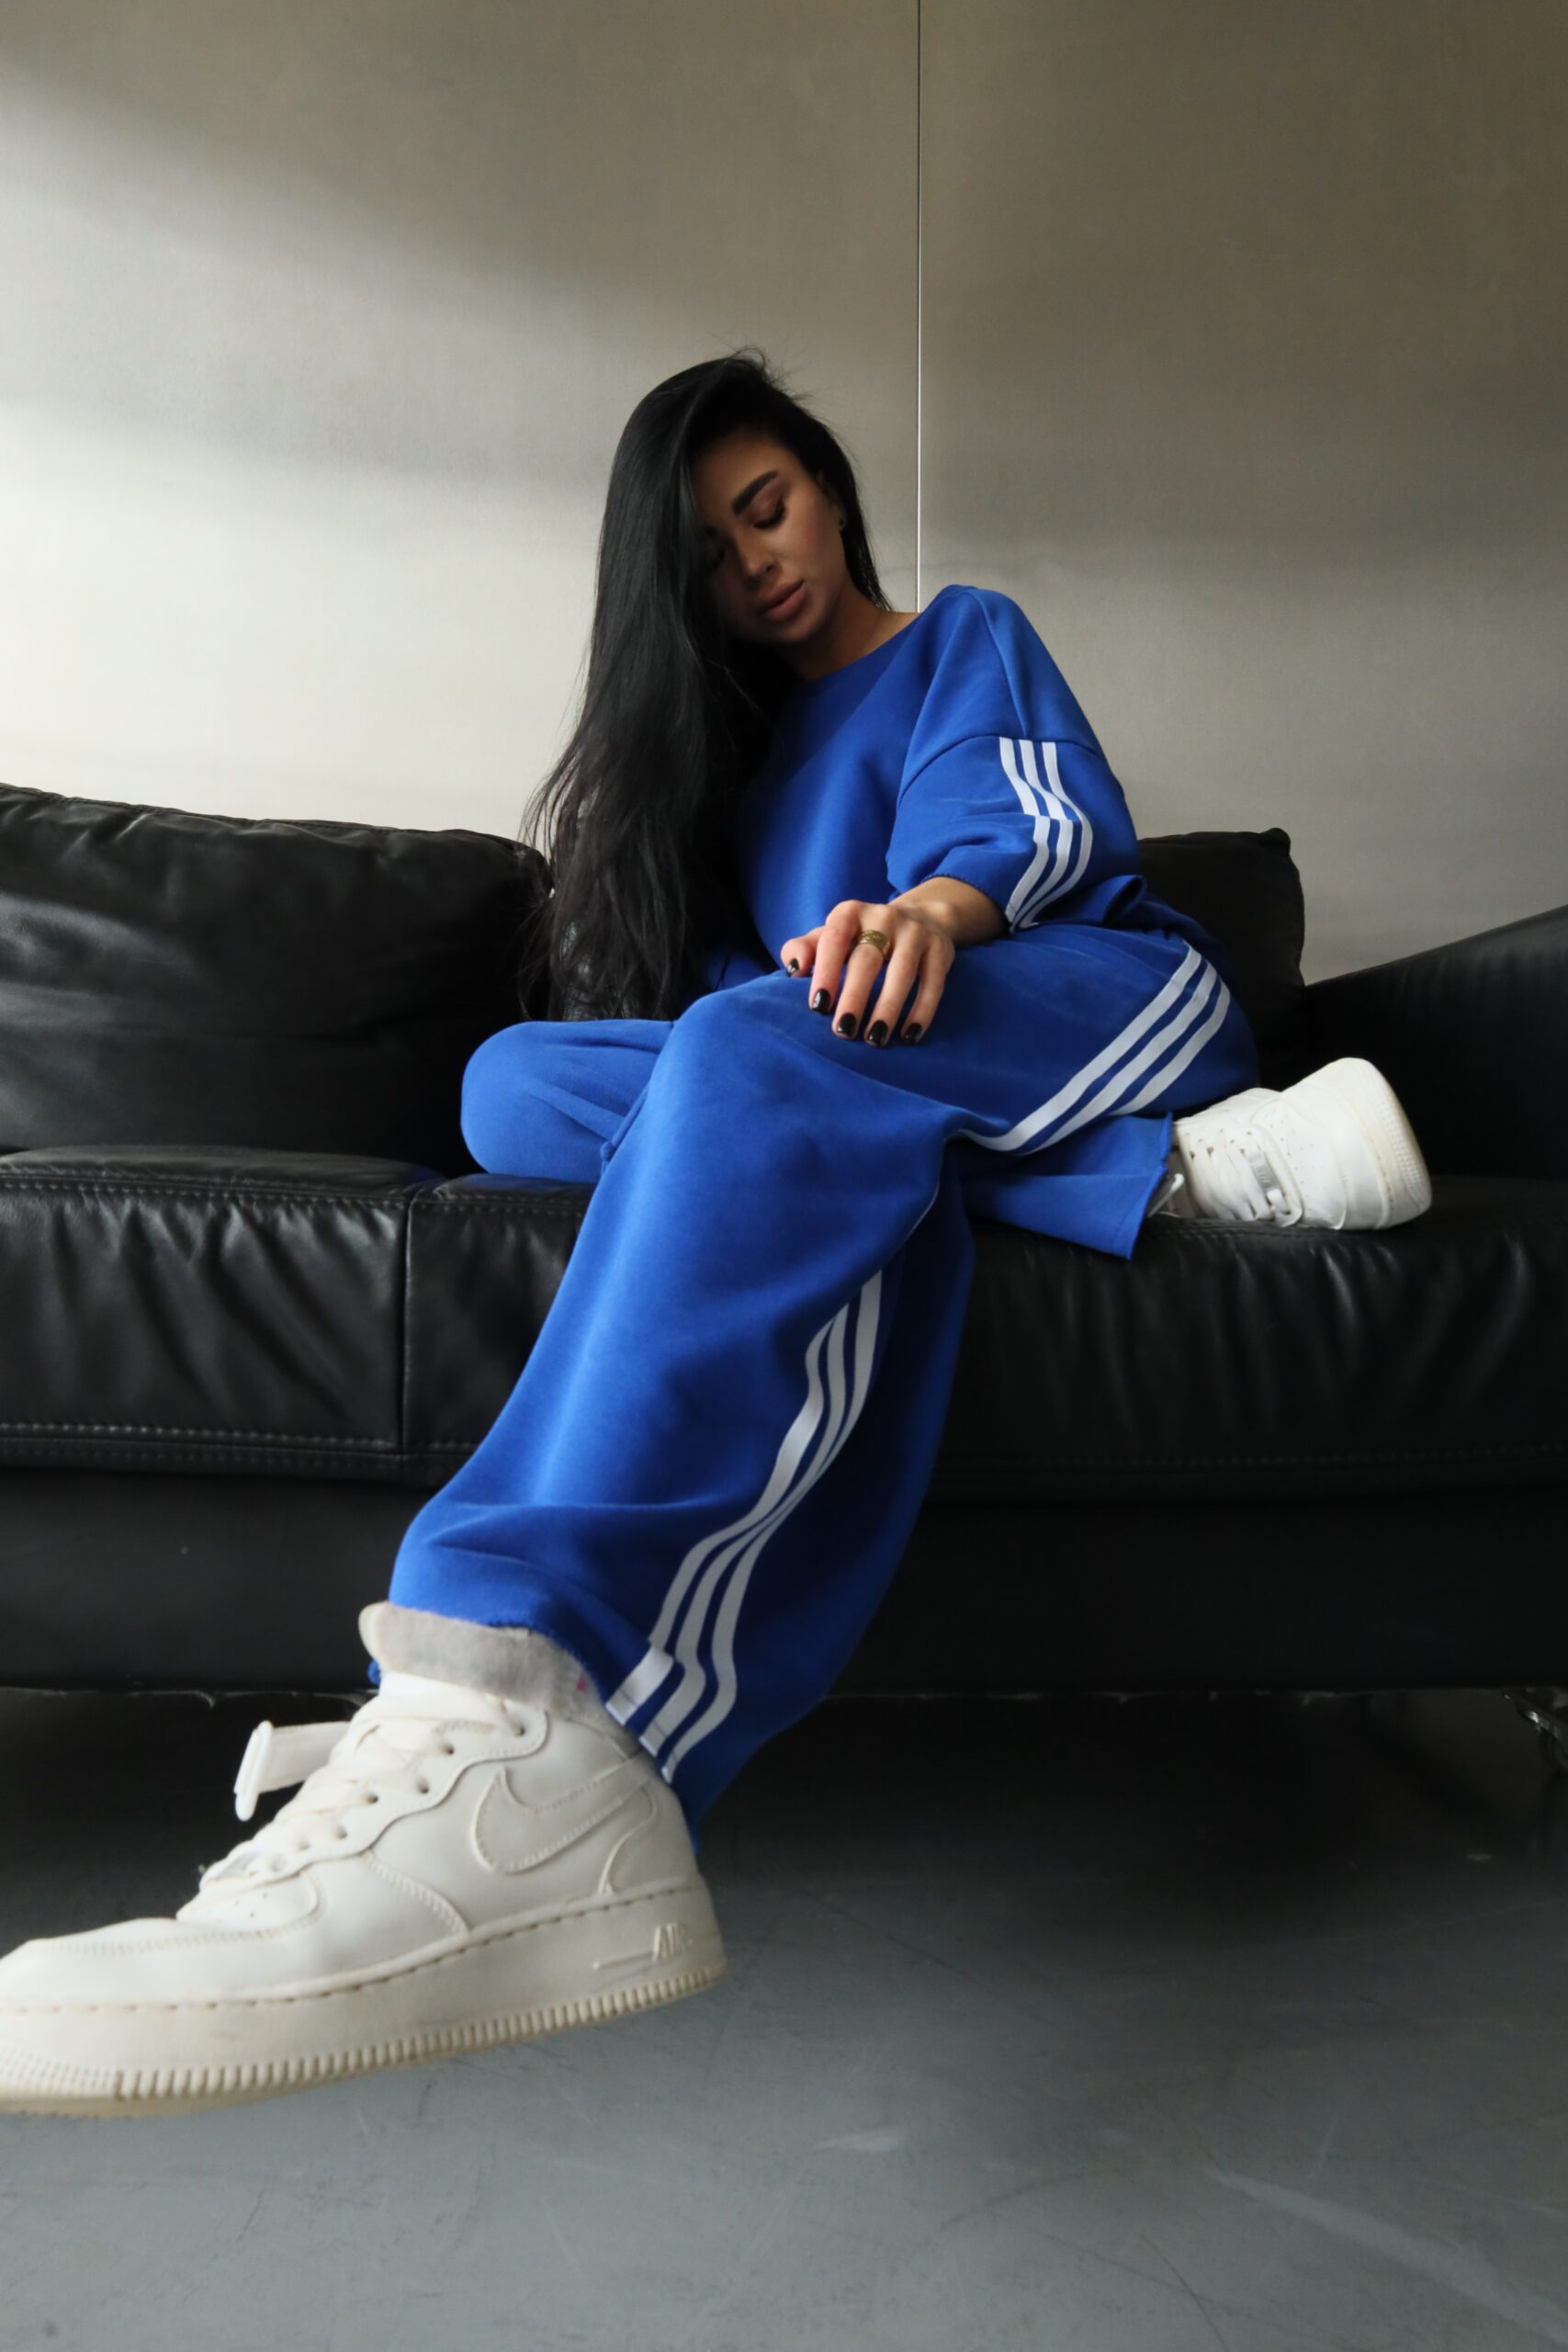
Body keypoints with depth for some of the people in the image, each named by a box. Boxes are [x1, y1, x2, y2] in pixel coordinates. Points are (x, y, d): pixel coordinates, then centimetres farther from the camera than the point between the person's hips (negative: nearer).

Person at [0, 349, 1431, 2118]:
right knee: (515, 1078, -26)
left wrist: (932, 907, -28)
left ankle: (499, 1731, -61)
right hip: (890, 1110, 4)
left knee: (770, 1054, -38)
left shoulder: (970, 641, 20)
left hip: (1116, 1010, -3)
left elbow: (1029, 822, -3)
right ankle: (1173, 1173, -32)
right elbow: (704, 993, 14)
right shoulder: (716, 738, 30)